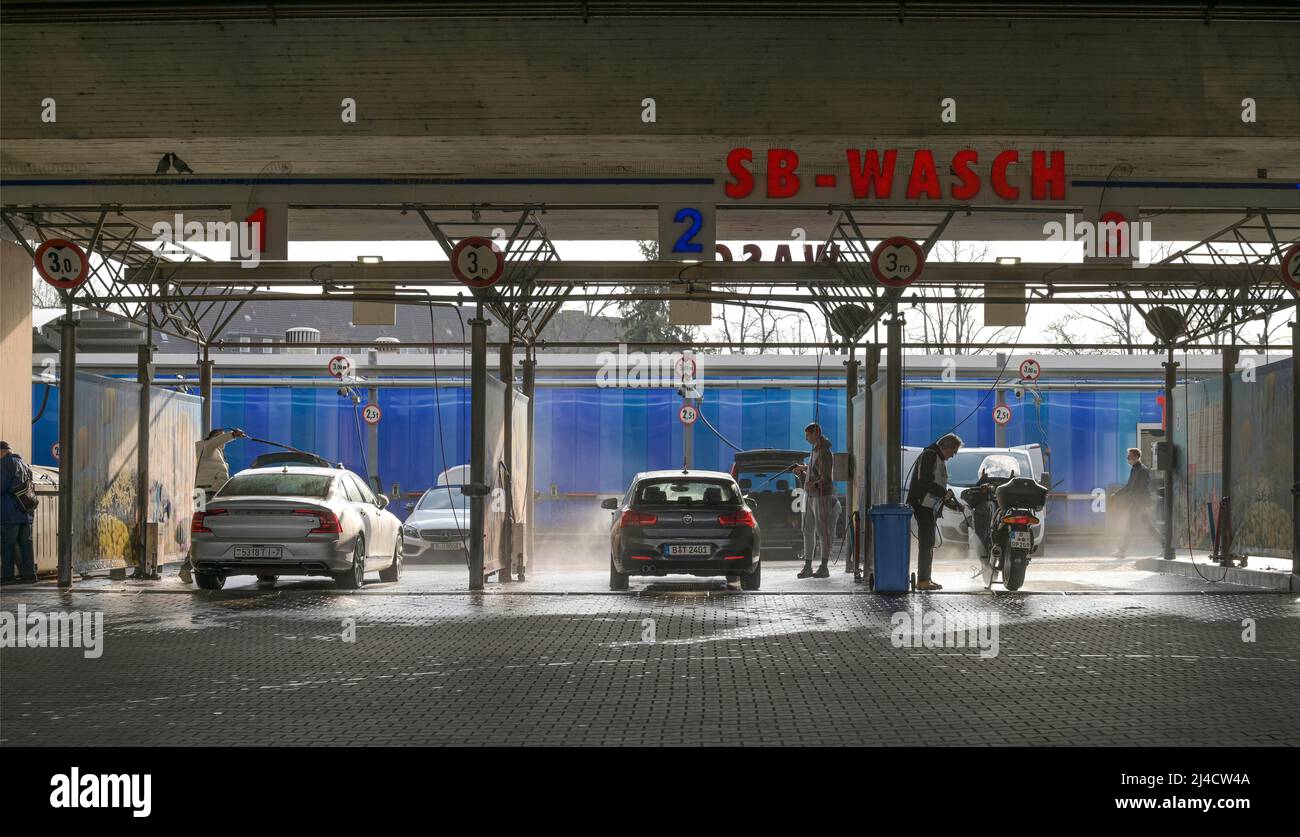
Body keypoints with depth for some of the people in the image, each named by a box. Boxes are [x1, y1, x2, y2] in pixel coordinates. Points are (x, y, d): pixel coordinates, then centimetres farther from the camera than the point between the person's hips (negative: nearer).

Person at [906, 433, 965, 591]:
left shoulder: (940, 460, 22)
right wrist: (945, 492, -17)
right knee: (926, 543, -12)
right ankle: (923, 580, -14)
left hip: (932, 507, 10)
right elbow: (924, 481, -20)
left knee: (928, 544, 12)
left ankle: (925, 578, 18)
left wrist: (953, 504, 18)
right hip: (923, 505, -10)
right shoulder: (929, 455, -10)